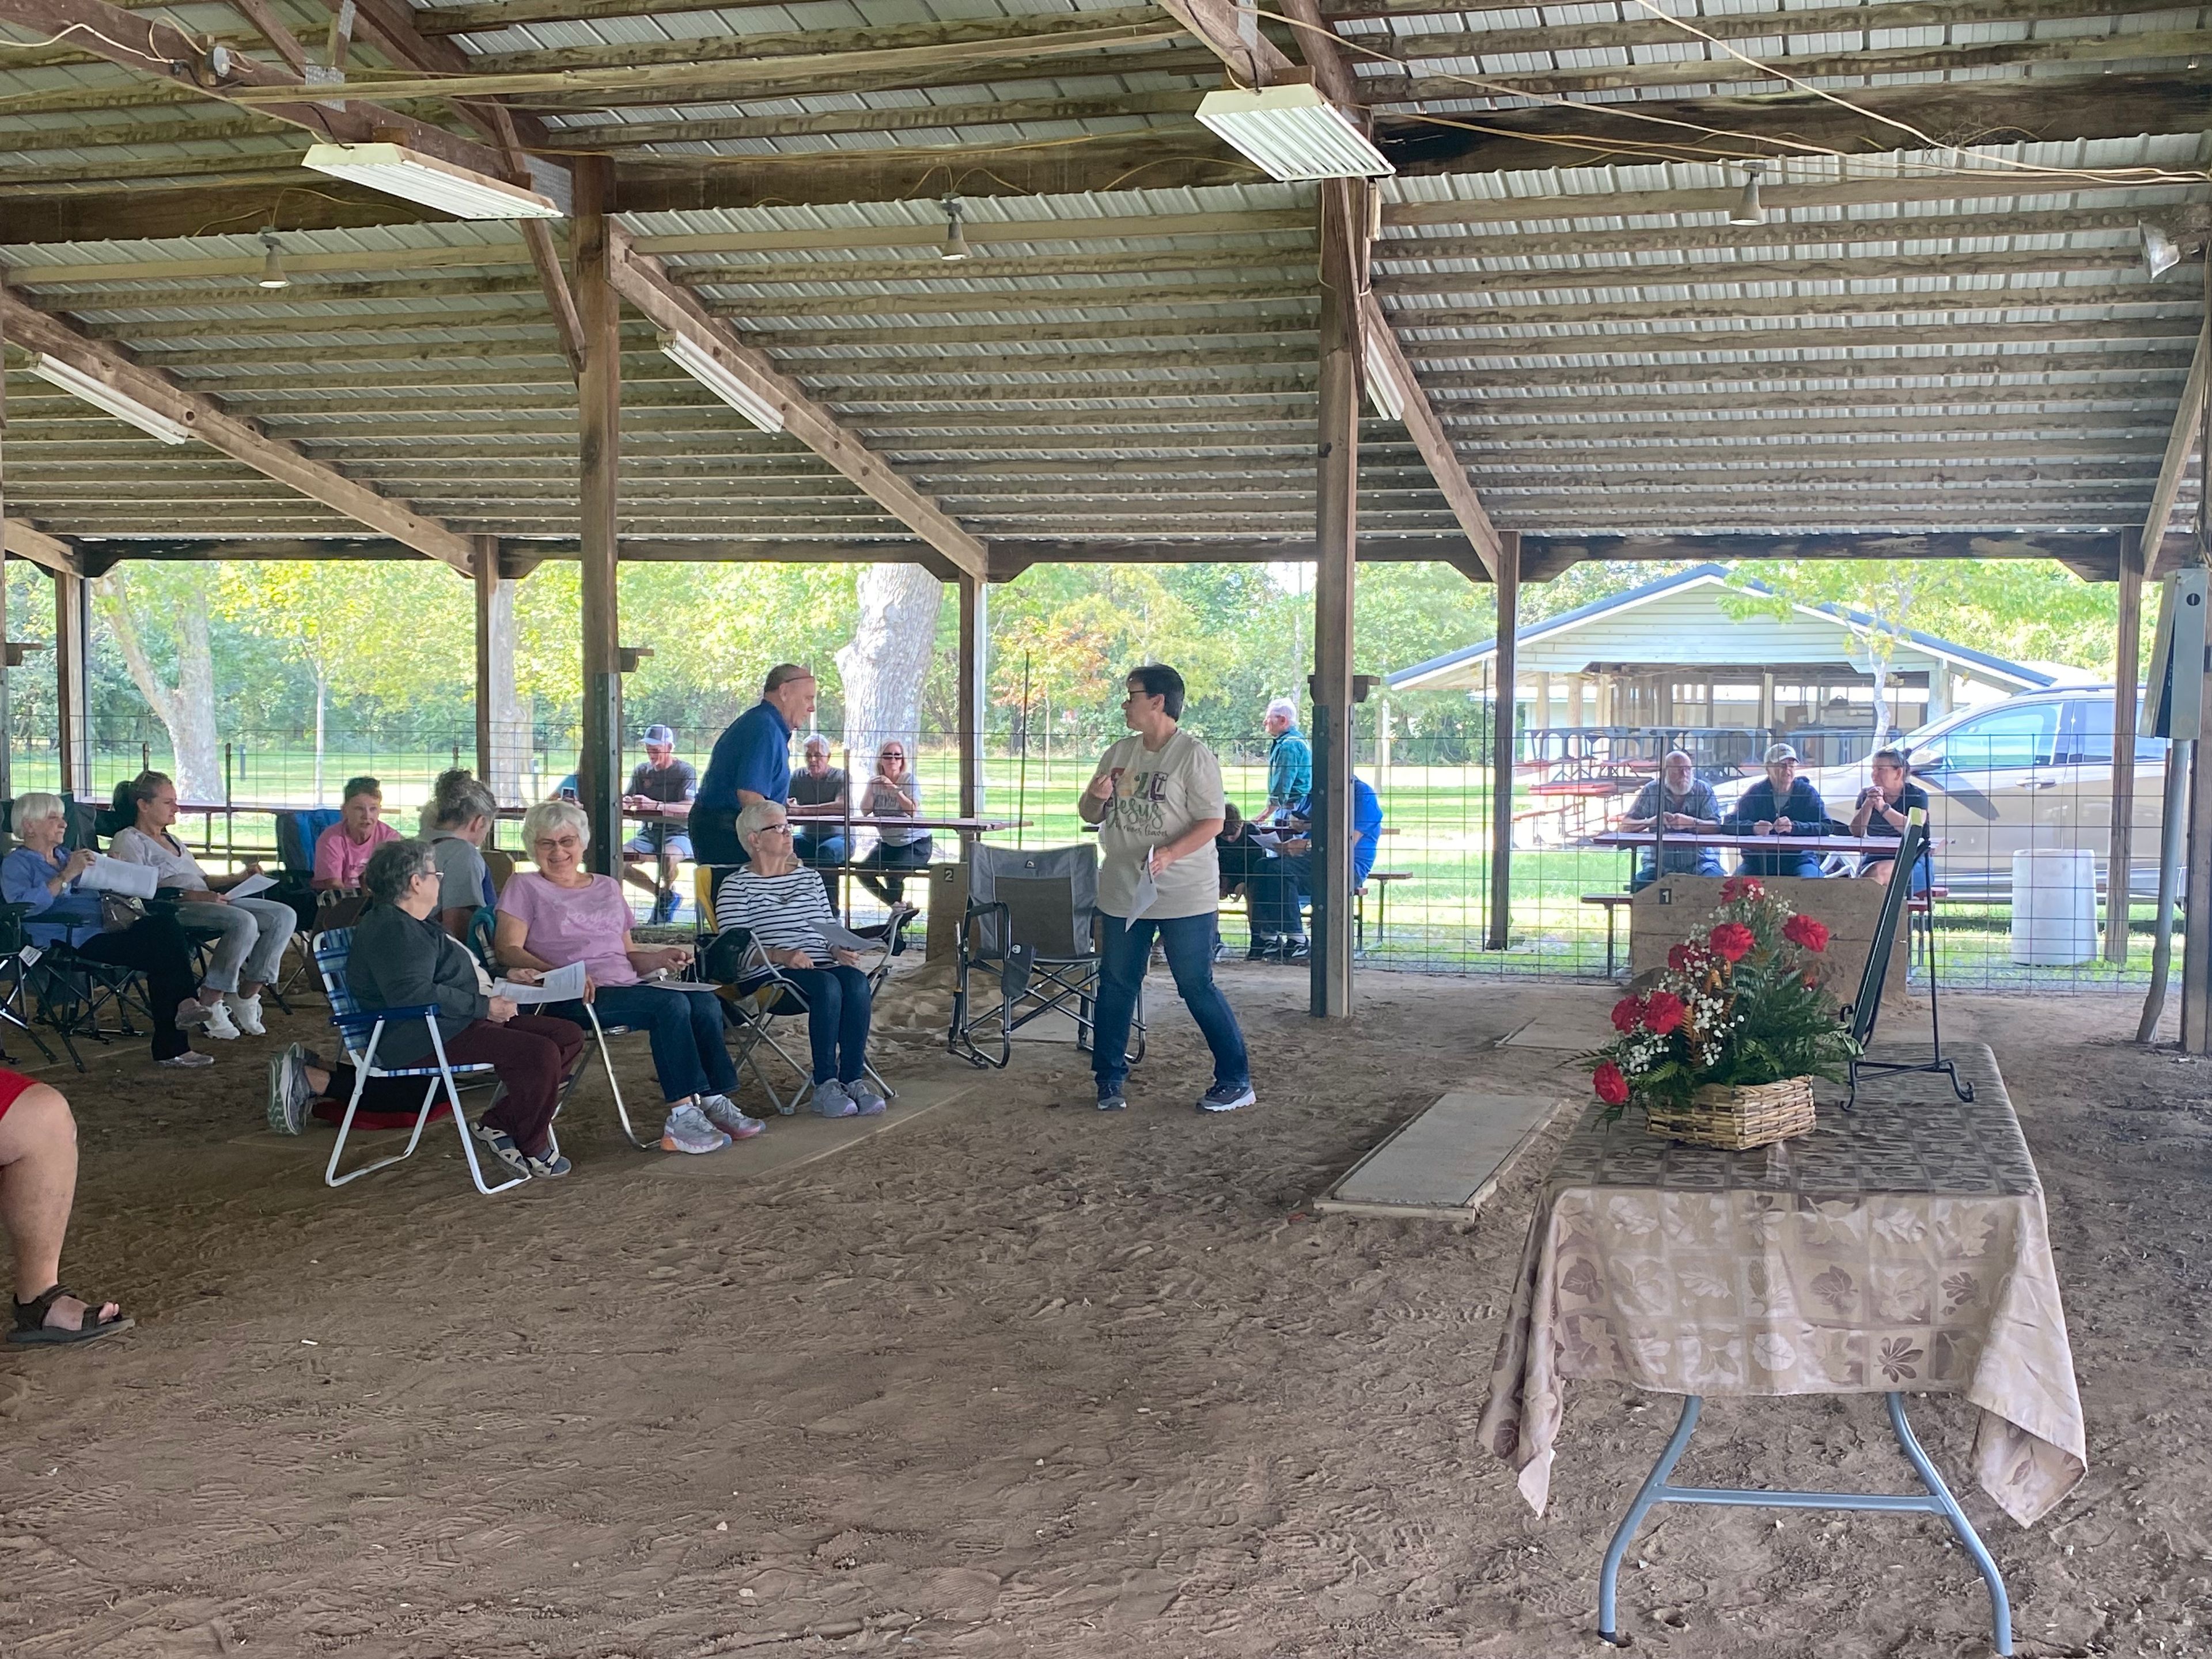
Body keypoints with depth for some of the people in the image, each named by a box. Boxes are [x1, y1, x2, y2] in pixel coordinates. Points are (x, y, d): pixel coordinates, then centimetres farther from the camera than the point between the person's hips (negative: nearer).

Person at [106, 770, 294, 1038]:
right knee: (243, 921, -35)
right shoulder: (128, 841, 4)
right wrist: (191, 895, -20)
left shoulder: (173, 841, 33)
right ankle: (209, 1006, -27)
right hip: (171, 909, -9)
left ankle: (246, 998, -13)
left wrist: (240, 877, 13)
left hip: (210, 901, 9)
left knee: (285, 916, -11)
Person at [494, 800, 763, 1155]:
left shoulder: (608, 888, 25)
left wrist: (659, 958, 2)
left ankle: (714, 1103, -20)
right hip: (571, 1000, -6)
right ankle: (683, 1115, -32)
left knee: (706, 1002, -20)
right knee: (671, 1004, -30)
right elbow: (508, 950, -6)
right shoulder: (524, 887, 8)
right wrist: (561, 975, -22)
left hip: (626, 986, 6)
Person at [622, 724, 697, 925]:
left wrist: (654, 804, -31)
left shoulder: (685, 771, -4)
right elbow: (627, 801, 7)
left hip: (678, 833, -5)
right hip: (649, 832, 5)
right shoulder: (641, 770, 12)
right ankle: (661, 893, -2)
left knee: (668, 856, -38)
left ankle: (667, 891, -3)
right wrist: (624, 803, -21)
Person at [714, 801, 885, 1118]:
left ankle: (853, 1079, -30)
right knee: (828, 986, -35)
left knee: (857, 982, -29)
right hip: (773, 976, -5)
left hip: (822, 967, 5)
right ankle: (825, 1086, -31)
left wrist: (841, 951, -1)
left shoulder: (809, 877, 24)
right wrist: (781, 956, -22)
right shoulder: (736, 885, 6)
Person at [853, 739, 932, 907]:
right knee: (863, 871, -14)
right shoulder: (875, 782, 6)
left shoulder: (910, 780, -8)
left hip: (915, 842, -5)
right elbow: (865, 810, -7)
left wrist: (895, 789, -26)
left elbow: (914, 810, -21)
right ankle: (898, 906, 6)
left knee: (894, 875, -27)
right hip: (887, 842, 5)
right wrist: (871, 788, -19)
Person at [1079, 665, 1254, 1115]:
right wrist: (1096, 798, -7)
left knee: (1197, 986, -3)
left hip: (1184, 896, -6)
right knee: (1116, 985, 11)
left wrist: (1169, 854, -28)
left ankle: (1236, 1081, 8)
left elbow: (1213, 820, -15)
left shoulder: (1193, 755, -10)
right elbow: (1089, 815, 17)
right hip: (1123, 892, 7)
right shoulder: (1119, 753, 10)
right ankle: (1109, 1079, 23)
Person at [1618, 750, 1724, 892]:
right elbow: (1625, 825, 1)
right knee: (1639, 885, -27)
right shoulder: (1651, 791, 5)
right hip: (1659, 862, 1)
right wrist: (1651, 821, -18)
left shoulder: (1704, 790, 3)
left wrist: (1691, 822, -25)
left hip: (1699, 861, 0)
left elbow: (1717, 827, -7)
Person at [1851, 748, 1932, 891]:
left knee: (1878, 872, -34)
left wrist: (1883, 807, -23)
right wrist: (1868, 805, -17)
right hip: (1873, 859, 3)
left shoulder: (1917, 795, 1)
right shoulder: (1866, 794, 11)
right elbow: (1856, 832, -1)